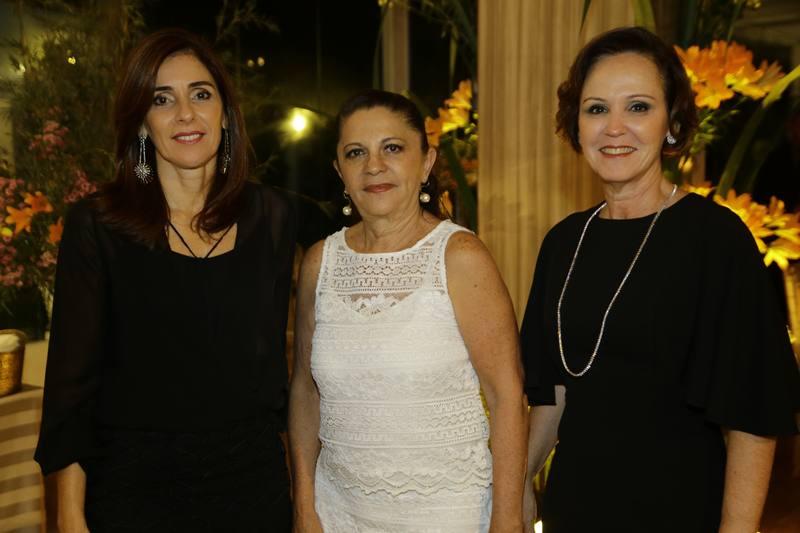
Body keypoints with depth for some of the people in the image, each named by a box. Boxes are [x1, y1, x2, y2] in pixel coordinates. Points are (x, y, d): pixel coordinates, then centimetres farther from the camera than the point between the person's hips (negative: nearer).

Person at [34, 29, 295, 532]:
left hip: (252, 478, 3)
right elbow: (72, 378, -7)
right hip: (133, 484, -2)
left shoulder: (272, 217, 0)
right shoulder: (97, 225, -8)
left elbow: (272, 349, 8)